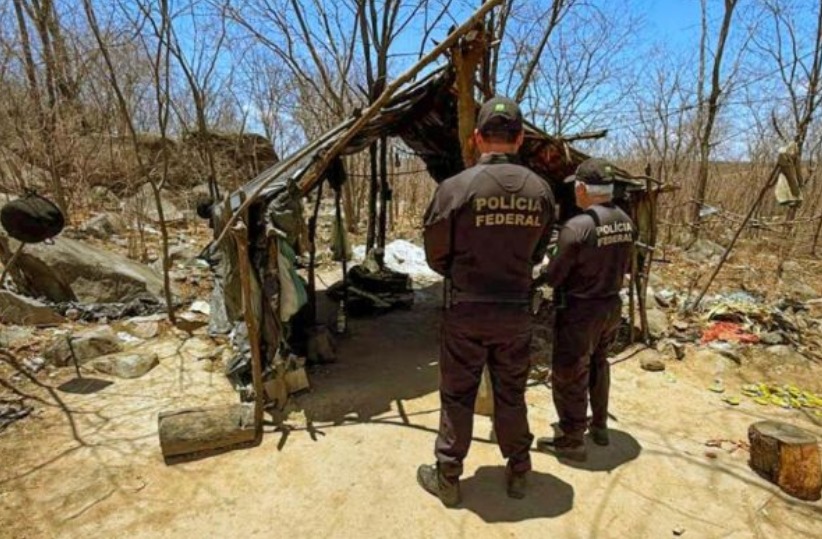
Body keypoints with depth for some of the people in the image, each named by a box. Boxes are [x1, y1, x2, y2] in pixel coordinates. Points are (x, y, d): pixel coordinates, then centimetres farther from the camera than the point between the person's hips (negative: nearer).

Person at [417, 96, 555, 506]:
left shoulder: (456, 187, -16)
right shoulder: (540, 190, -3)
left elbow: (435, 255, -6)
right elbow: (537, 253, 7)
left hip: (466, 311, -3)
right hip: (516, 310, 3)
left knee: (457, 396, 11)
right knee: (511, 394, 19)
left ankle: (447, 478, 26)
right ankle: (518, 472, 35)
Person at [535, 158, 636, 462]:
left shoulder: (577, 226, -25)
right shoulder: (626, 222, 0)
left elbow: (553, 276, -17)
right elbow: (626, 267, 11)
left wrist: (540, 276, 4)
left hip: (581, 311, -8)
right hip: (612, 306, 8)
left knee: (569, 375, 7)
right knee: (598, 365, 25)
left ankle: (571, 440, 19)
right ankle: (599, 426, 38)